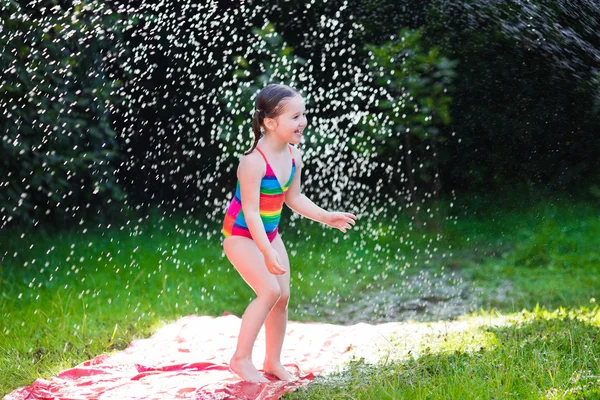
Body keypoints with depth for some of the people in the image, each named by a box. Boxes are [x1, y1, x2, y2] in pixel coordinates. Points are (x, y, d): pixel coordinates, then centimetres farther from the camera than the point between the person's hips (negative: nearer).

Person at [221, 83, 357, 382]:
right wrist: (267, 253, -32)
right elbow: (250, 211, -28)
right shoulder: (254, 161, -29)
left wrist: (326, 217, 3)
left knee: (283, 295, 7)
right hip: (240, 235, -8)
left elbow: (294, 198, 10)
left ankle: (273, 361, 23)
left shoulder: (294, 156, -4)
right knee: (269, 291, -19)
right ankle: (241, 358, -6)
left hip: (268, 233, 8)